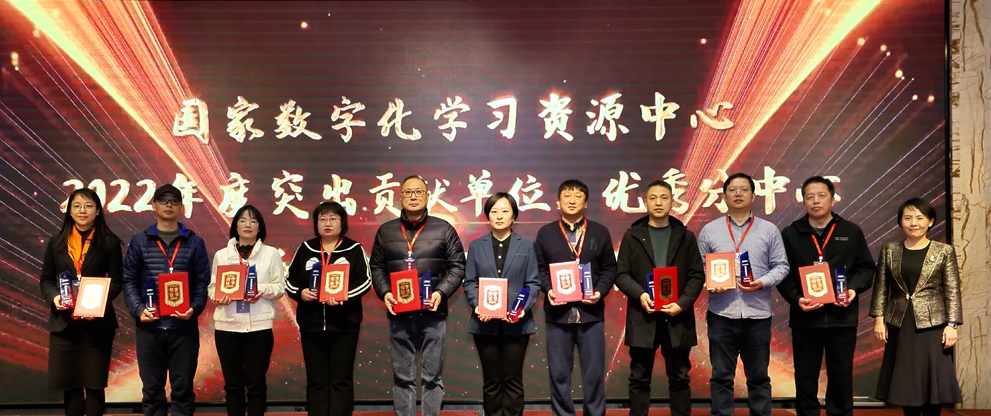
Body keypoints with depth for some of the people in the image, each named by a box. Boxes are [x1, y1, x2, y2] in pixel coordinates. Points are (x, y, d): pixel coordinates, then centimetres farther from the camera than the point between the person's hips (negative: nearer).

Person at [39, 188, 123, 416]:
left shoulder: (109, 243, 2)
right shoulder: (56, 243, 9)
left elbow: (117, 282, 0)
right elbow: (46, 280, 10)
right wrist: (54, 296, -11)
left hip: (97, 323, -2)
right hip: (64, 323, 2)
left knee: (95, 384, 3)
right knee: (69, 384, 5)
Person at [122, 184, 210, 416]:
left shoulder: (195, 243, 7)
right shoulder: (139, 241, 8)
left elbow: (203, 282, 3)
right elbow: (129, 281, 5)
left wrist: (194, 309, -14)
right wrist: (138, 310, -10)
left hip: (184, 327, -1)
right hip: (149, 327, 1)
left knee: (183, 388, 5)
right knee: (152, 388, 8)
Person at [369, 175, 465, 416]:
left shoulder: (443, 229, 4)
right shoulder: (385, 231, 10)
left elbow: (457, 266, 3)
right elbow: (377, 267, 12)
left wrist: (442, 292, -10)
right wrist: (384, 292, -5)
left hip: (432, 314, -2)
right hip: (399, 315, 2)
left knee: (432, 377, 3)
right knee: (402, 377, 7)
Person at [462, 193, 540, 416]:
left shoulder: (526, 245, 5)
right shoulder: (476, 246, 8)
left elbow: (533, 283, 0)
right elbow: (469, 282, 3)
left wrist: (523, 307, -16)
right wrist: (477, 305, -15)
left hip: (516, 323, -1)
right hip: (486, 324, 1)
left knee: (512, 380, 6)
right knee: (491, 380, 8)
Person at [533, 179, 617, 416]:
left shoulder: (600, 232, 7)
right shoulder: (545, 233, 7)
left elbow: (609, 269, 7)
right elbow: (539, 269, 6)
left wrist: (600, 291, -9)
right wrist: (548, 289, -11)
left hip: (591, 313, 0)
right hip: (558, 313, 0)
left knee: (594, 374, 4)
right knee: (559, 374, 5)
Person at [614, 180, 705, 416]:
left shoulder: (686, 237, 7)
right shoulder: (632, 236, 6)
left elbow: (697, 275, 3)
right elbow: (621, 274, 2)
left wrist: (682, 304, -11)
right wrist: (640, 294, -16)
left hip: (677, 318, 1)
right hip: (642, 317, 0)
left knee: (679, 378, 7)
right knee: (639, 379, 5)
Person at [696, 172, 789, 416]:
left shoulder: (769, 230, 6)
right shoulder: (709, 231, 6)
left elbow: (781, 266, 4)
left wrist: (762, 282, -13)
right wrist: (709, 284, -13)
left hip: (758, 314, 0)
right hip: (721, 314, 0)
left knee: (758, 376, 9)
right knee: (721, 376, 5)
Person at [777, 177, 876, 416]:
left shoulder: (851, 232, 6)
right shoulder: (790, 234, 4)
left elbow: (866, 268, 8)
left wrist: (853, 289, -10)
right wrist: (796, 298, -13)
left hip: (842, 318, 1)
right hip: (805, 318, 0)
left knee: (841, 379, 8)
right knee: (805, 380, 5)